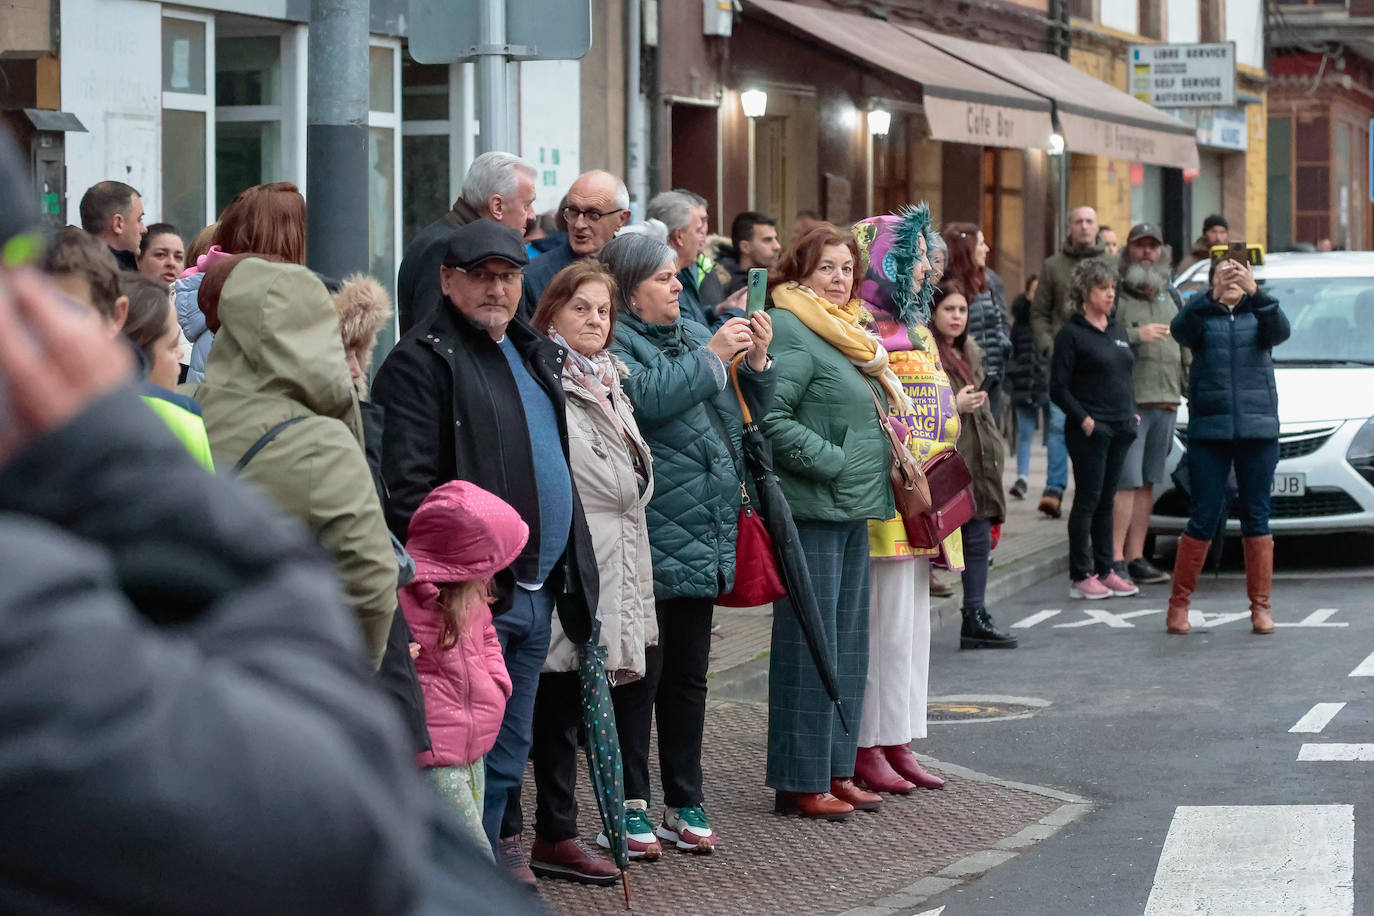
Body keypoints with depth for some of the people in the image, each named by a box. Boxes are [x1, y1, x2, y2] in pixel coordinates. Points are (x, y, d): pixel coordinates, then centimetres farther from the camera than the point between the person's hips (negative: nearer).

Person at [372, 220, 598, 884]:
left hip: (537, 588, 8)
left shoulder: (535, 354, 18)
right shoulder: (422, 360, -10)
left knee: (511, 746, 14)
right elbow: (407, 484, -17)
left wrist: (570, 570, 19)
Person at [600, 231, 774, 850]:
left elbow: (749, 416, 19)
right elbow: (648, 395, -26)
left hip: (702, 541, 8)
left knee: (688, 676, 14)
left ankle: (684, 801, 22)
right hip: (645, 545, -7)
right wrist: (711, 356, -16)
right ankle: (630, 806, 5)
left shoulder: (694, 334, 15)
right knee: (639, 677, -2)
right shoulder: (612, 343, -8)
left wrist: (756, 361, 1)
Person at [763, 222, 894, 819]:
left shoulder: (848, 330, 19)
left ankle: (835, 771, 20)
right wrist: (833, 462, -20)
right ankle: (800, 782, -2)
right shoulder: (788, 332, -11)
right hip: (810, 507, -10)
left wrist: (875, 469, 15)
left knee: (847, 640, 12)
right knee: (809, 644, -6)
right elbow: (771, 417, -20)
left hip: (852, 510, 10)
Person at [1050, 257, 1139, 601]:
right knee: (1088, 501, -5)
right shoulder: (1071, 334, -5)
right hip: (1090, 430, -7)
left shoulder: (1118, 331, 16)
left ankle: (1105, 570, 15)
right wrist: (1083, 419, -16)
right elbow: (1058, 388, -8)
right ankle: (1081, 576, -2)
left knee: (1107, 501, 10)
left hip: (1120, 430, 7)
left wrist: (1131, 413, 10)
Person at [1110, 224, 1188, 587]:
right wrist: (1136, 335, -18)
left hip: (1165, 403, 7)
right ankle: (1114, 561, -12)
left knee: (1147, 483, 8)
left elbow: (1186, 349, 27)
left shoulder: (1171, 298, 21)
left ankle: (1135, 557, 13)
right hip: (1127, 402, -7)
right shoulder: (1115, 294, -2)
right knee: (1126, 482, -13)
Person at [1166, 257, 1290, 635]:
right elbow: (1180, 329, -16)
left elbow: (1280, 330, -13)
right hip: (1208, 430, -1)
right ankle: (1179, 604, 7)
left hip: (1258, 430, 1)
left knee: (1256, 518, 3)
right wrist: (1212, 297, -31)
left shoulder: (1258, 315, 9)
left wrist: (1256, 292, -30)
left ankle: (1260, 606, 9)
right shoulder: (1203, 316, 7)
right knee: (1203, 519, -1)